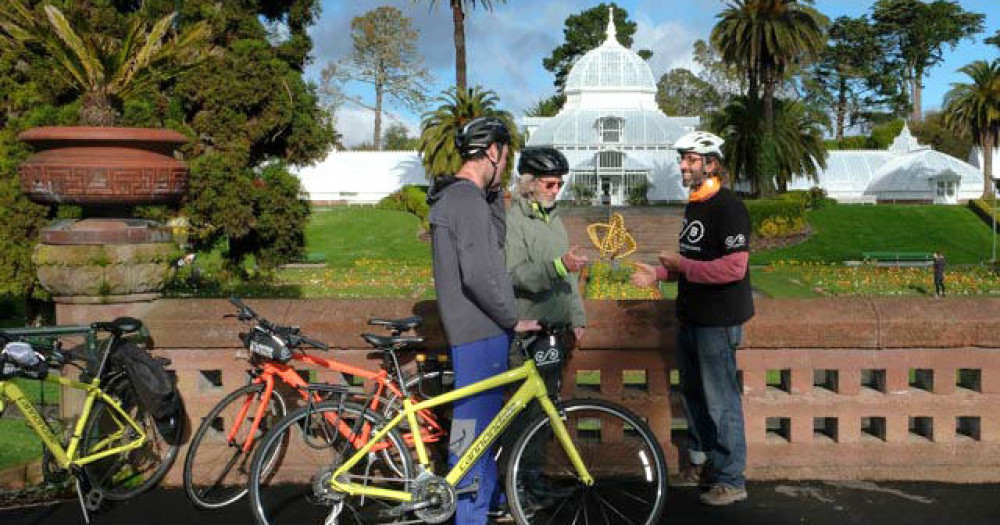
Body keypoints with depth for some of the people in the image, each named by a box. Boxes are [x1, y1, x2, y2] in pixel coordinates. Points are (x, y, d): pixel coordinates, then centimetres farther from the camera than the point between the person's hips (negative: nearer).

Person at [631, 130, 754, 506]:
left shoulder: (728, 207, -17)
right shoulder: (693, 206, 13)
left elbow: (734, 267, -25)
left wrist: (680, 265, -19)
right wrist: (657, 273, 6)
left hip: (718, 320, -9)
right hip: (690, 316, 9)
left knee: (720, 400, -1)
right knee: (691, 392, 19)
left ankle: (732, 481, 10)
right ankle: (701, 461, 35)